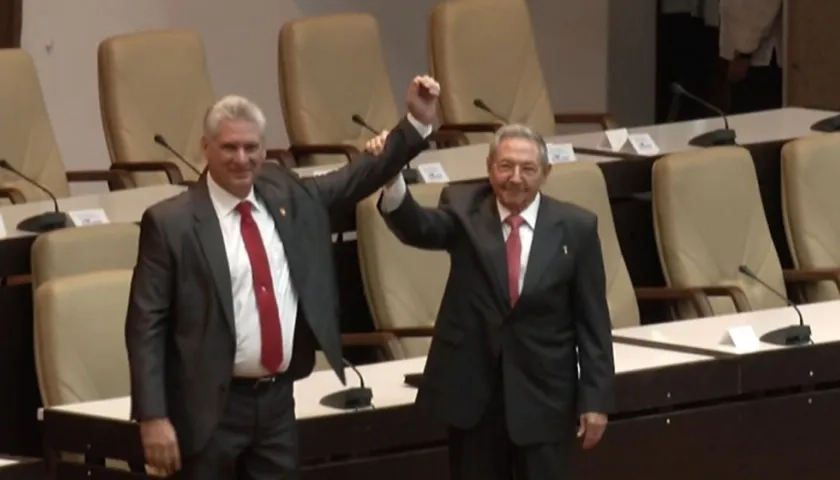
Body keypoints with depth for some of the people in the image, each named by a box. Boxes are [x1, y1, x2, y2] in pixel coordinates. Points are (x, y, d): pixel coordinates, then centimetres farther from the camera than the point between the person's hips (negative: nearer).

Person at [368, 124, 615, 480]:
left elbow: (592, 320, 0)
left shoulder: (575, 227, -1)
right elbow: (417, 228, -21)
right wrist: (391, 176, -42)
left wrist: (595, 399, -4)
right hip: (471, 389, 1)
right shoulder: (464, 210, 0)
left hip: (544, 394, -1)